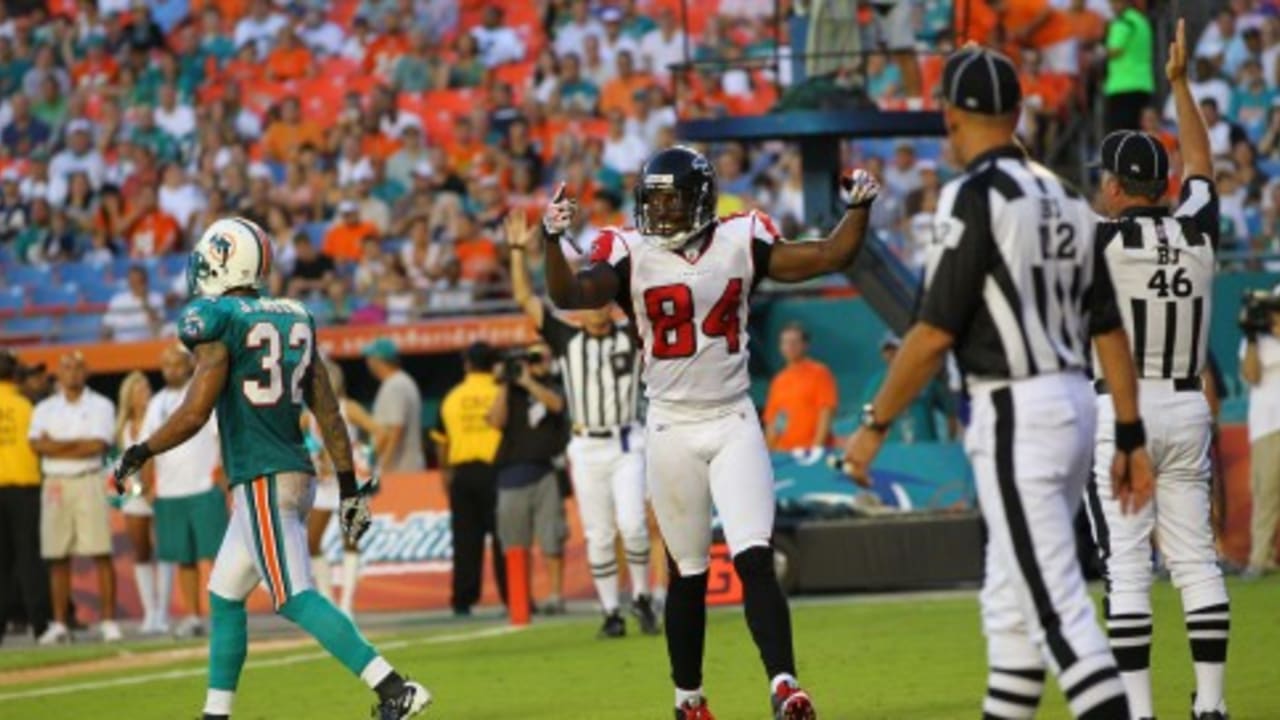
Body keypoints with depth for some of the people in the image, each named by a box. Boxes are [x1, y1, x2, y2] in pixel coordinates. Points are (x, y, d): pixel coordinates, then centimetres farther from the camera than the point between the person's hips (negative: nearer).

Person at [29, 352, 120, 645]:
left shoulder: (100, 406, 6)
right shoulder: (45, 409, 14)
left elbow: (98, 445, -8)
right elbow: (37, 445, -1)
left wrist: (56, 445, -4)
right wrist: (79, 444, -7)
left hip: (89, 481, -3)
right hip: (55, 484, 3)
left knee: (101, 553, -8)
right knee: (57, 557, 2)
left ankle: (109, 621, -8)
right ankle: (59, 625, 5)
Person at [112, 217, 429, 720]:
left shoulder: (218, 321, -10)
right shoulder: (295, 318, 13)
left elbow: (195, 414, -14)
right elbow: (327, 411, 12)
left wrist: (141, 453, 0)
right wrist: (349, 486, 15)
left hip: (263, 483, -9)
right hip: (296, 473, 9)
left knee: (295, 598, -12)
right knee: (224, 597, 18)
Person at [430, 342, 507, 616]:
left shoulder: (452, 397, 7)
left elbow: (441, 442, 11)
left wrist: (445, 472, 24)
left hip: (462, 472, 3)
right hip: (495, 469, -2)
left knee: (465, 539, 5)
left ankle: (463, 600, 4)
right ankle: (512, 596, -4)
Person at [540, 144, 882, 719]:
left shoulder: (739, 243, 1)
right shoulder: (631, 255, -5)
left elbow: (830, 258, 1)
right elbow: (569, 295, -20)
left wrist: (858, 209, -15)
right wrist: (553, 240, -38)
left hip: (734, 423, 0)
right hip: (672, 429, 0)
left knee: (755, 560, -12)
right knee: (687, 574, 9)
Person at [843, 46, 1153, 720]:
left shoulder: (974, 195, -12)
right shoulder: (1064, 198, 12)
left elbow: (934, 334, -15)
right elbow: (1109, 328, 11)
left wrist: (875, 424, -7)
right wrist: (1130, 435, 14)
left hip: (1016, 415, -8)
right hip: (1074, 404, 9)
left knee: (1055, 608, -11)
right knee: (1010, 601, 17)